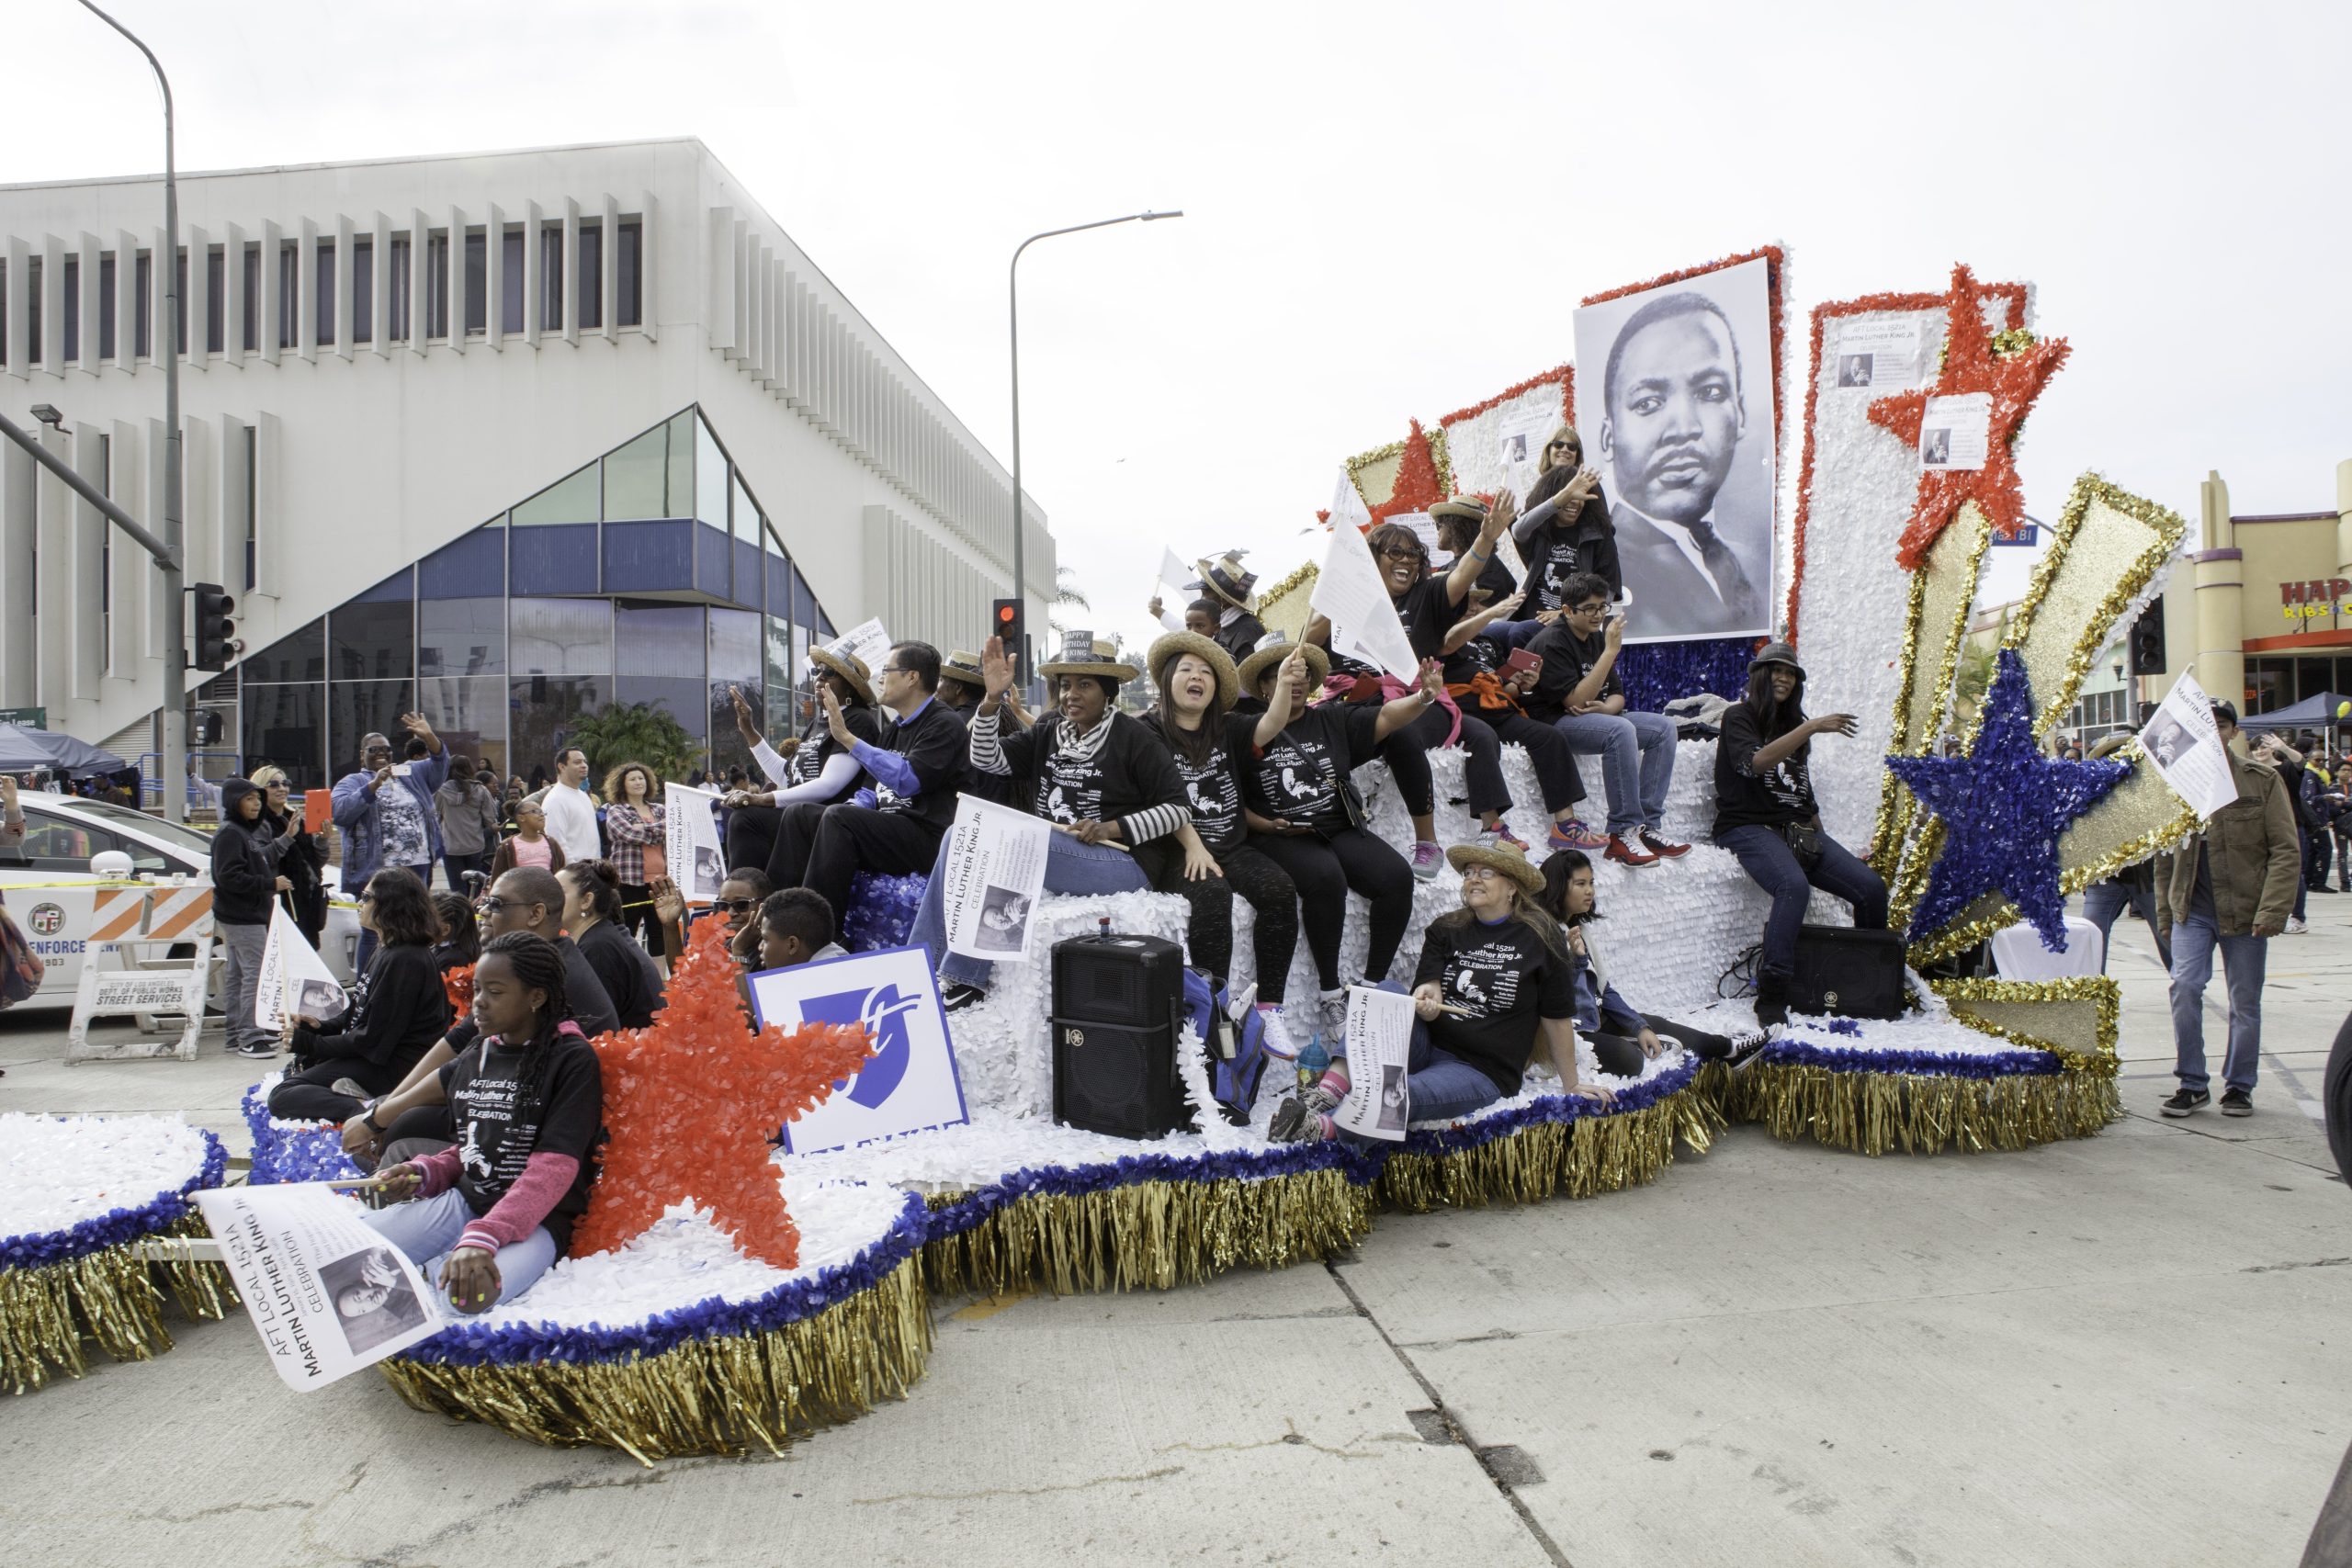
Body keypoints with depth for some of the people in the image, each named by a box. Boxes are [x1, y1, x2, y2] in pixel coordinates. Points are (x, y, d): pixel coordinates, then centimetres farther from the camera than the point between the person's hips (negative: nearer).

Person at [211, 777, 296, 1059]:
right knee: (256, 973, -11)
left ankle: (237, 1034, 22)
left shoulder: (253, 830, 15)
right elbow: (229, 877, -20)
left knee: (236, 974, 14)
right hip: (241, 916, -10)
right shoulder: (229, 834, -13)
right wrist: (271, 884, -19)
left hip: (251, 912, 10)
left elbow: (262, 862, 20)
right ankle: (249, 1036, -8)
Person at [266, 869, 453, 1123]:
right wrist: (320, 1026, 3)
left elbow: (372, 1040, -20)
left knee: (282, 1097, -13)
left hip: (393, 1069, -11)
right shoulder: (388, 951, 14)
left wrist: (307, 1043, -10)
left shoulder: (403, 961, -20)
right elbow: (359, 1017, 19)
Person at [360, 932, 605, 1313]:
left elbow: (554, 1167, -17)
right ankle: (444, 1263, 3)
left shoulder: (573, 1061, -8)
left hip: (534, 1220, -5)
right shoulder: (472, 1059, 14)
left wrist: (482, 1237, -28)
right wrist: (425, 1173, 2)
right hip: (461, 1201, 5)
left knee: (466, 1292, -35)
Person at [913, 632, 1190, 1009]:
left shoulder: (1134, 737, -2)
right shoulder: (1047, 736, 15)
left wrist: (1111, 828, -17)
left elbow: (1179, 808, -6)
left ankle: (965, 980, -19)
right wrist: (993, 698, -10)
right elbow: (987, 760, 3)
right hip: (1048, 857, 6)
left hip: (1120, 862, -6)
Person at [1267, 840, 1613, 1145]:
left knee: (1403, 1092, -35)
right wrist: (1424, 1002, -28)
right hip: (1425, 1049, 4)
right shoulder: (1445, 929, 9)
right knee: (1389, 990, -27)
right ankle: (1328, 1091, -39)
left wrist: (1572, 1085, 9)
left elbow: (1557, 1018, 4)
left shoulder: (1541, 938, 0)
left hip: (1481, 1072, -3)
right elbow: (1428, 997, -3)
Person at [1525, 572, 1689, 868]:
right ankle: (1623, 833, -28)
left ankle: (1649, 825, -10)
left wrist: (1606, 707, -12)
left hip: (1596, 717, 9)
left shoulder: (1597, 637, 13)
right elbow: (1576, 700, -23)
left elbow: (1617, 695, 14)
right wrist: (1610, 652, -23)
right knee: (1621, 730, -33)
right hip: (1553, 722, -9)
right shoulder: (1552, 642, -14)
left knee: (1663, 727, -4)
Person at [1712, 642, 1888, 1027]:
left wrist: (1820, 839, 15)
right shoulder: (1739, 716, 3)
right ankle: (1771, 996, -35)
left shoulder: (1791, 724, 24)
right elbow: (1756, 762, -19)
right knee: (1794, 885, -35)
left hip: (1798, 830, 7)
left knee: (1872, 888, -11)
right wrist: (1812, 727, -21)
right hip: (1750, 827, -7)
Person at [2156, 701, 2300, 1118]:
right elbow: (2165, 854, 10)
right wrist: (2164, 911, 9)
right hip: (2191, 911, 1)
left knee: (2245, 1002, 8)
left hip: (2245, 911, -1)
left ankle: (2239, 1086, 23)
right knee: (2185, 986, -12)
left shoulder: (2263, 781, -2)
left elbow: (2286, 851, -6)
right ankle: (2192, 1084, 1)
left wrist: (2272, 911, -15)